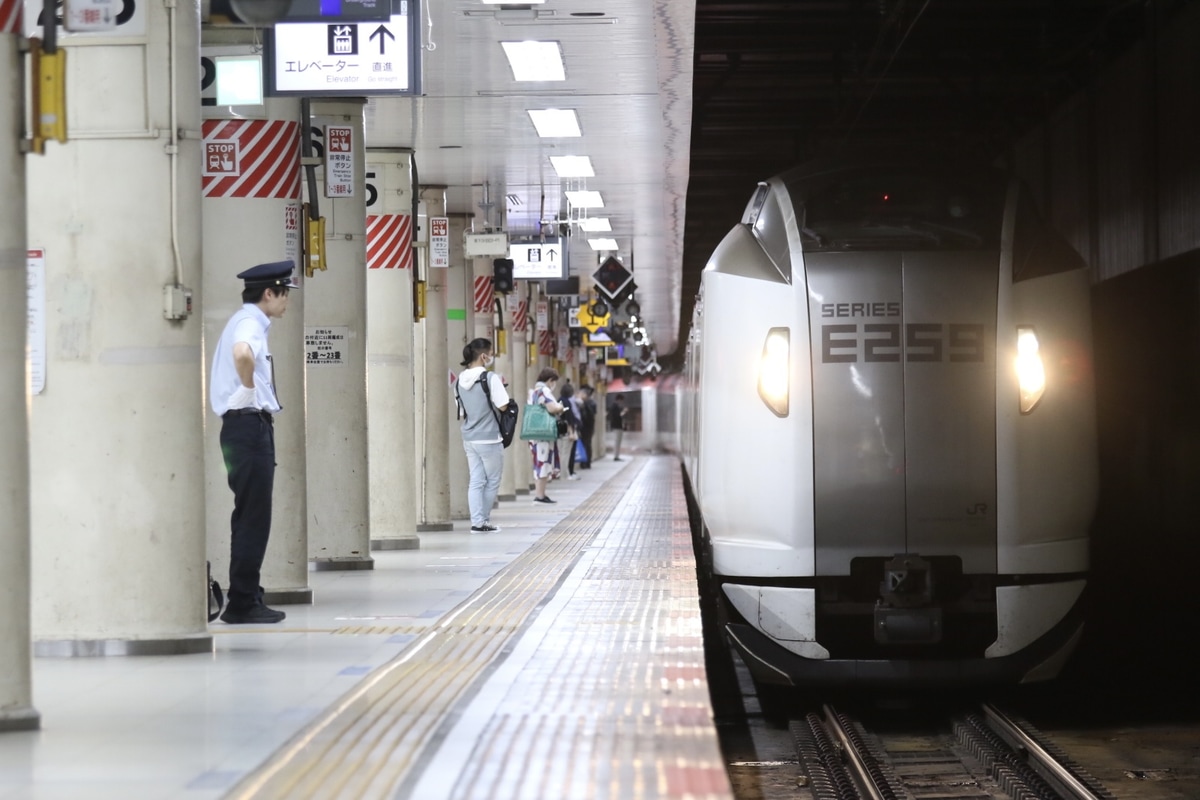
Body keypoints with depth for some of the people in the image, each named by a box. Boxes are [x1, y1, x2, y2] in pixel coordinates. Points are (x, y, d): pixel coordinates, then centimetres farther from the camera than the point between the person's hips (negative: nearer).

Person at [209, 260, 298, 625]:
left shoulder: (247, 322, 19)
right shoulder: (250, 323, -13)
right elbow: (242, 353, -35)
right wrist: (249, 389, -20)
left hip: (250, 428, 10)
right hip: (249, 425, -10)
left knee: (252, 518, 13)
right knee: (253, 519, -8)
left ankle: (247, 599, 17)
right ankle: (243, 604, -6)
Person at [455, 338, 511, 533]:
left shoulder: (460, 381, 7)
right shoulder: (490, 378, -14)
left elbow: (462, 412, 12)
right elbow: (503, 405, -15)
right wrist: (503, 388, 0)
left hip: (469, 438, 6)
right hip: (489, 438, -6)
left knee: (476, 481, 8)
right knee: (492, 481, 8)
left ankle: (477, 521, 3)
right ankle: (483, 520, 13)